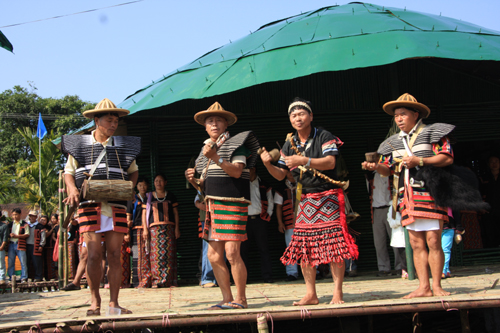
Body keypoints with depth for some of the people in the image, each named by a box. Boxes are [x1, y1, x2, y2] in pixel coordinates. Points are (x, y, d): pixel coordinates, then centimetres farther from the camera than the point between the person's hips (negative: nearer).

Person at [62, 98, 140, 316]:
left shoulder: (123, 146, 15)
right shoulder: (80, 145, 10)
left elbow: (133, 170, 24)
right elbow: (69, 171, 12)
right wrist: (72, 189, -8)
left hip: (117, 207, 2)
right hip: (90, 206, -2)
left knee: (114, 255, 1)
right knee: (94, 255, -7)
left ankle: (114, 304, 6)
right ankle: (95, 302, 7)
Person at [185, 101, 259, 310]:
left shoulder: (235, 144, 0)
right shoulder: (206, 149, 20)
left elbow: (236, 171, -16)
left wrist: (215, 158, -23)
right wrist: (193, 181, 1)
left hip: (232, 205, -7)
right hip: (213, 206, 7)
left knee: (232, 253, -12)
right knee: (214, 256, 4)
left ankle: (241, 300, -3)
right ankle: (227, 299, 12)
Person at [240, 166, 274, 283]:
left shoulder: (264, 185, 10)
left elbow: (270, 202, 16)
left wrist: (267, 216, 5)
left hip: (259, 219, -1)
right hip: (244, 220, 1)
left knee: (264, 248, -2)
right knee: (243, 249, 0)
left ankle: (267, 275, 0)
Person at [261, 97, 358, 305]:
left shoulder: (324, 137, -5)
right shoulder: (289, 144, 10)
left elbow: (330, 162, -21)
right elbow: (280, 175, 10)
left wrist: (305, 161, -33)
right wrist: (268, 164, -10)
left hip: (328, 197, -5)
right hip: (305, 200, 5)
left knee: (334, 245, -10)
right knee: (303, 248, 2)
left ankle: (337, 292, -3)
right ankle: (311, 294, 9)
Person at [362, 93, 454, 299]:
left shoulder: (432, 133, 1)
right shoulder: (394, 142, 18)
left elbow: (447, 158, -7)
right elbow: (388, 169, 18)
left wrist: (420, 161, -15)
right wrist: (375, 167, -4)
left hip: (430, 193, -5)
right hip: (408, 196, 5)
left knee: (433, 241, -8)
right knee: (416, 244, 4)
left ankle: (436, 286, -1)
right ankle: (423, 287, 6)